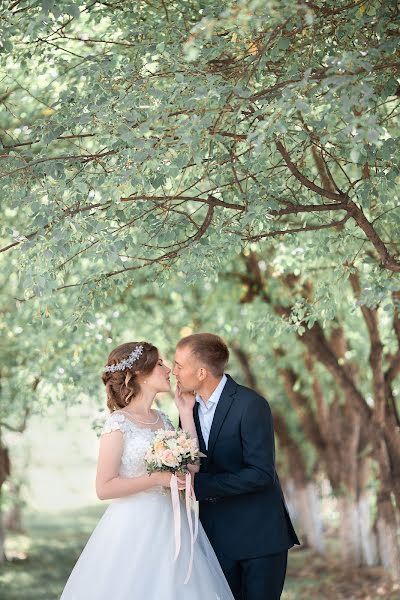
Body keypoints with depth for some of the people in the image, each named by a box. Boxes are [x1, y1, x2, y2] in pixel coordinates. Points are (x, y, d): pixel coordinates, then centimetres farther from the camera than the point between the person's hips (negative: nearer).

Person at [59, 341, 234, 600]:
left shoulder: (162, 419, 11)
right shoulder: (119, 423, -10)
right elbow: (104, 488, -14)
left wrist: (185, 409, 4)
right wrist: (159, 479, -17)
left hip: (172, 525, 7)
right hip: (136, 529, -7)